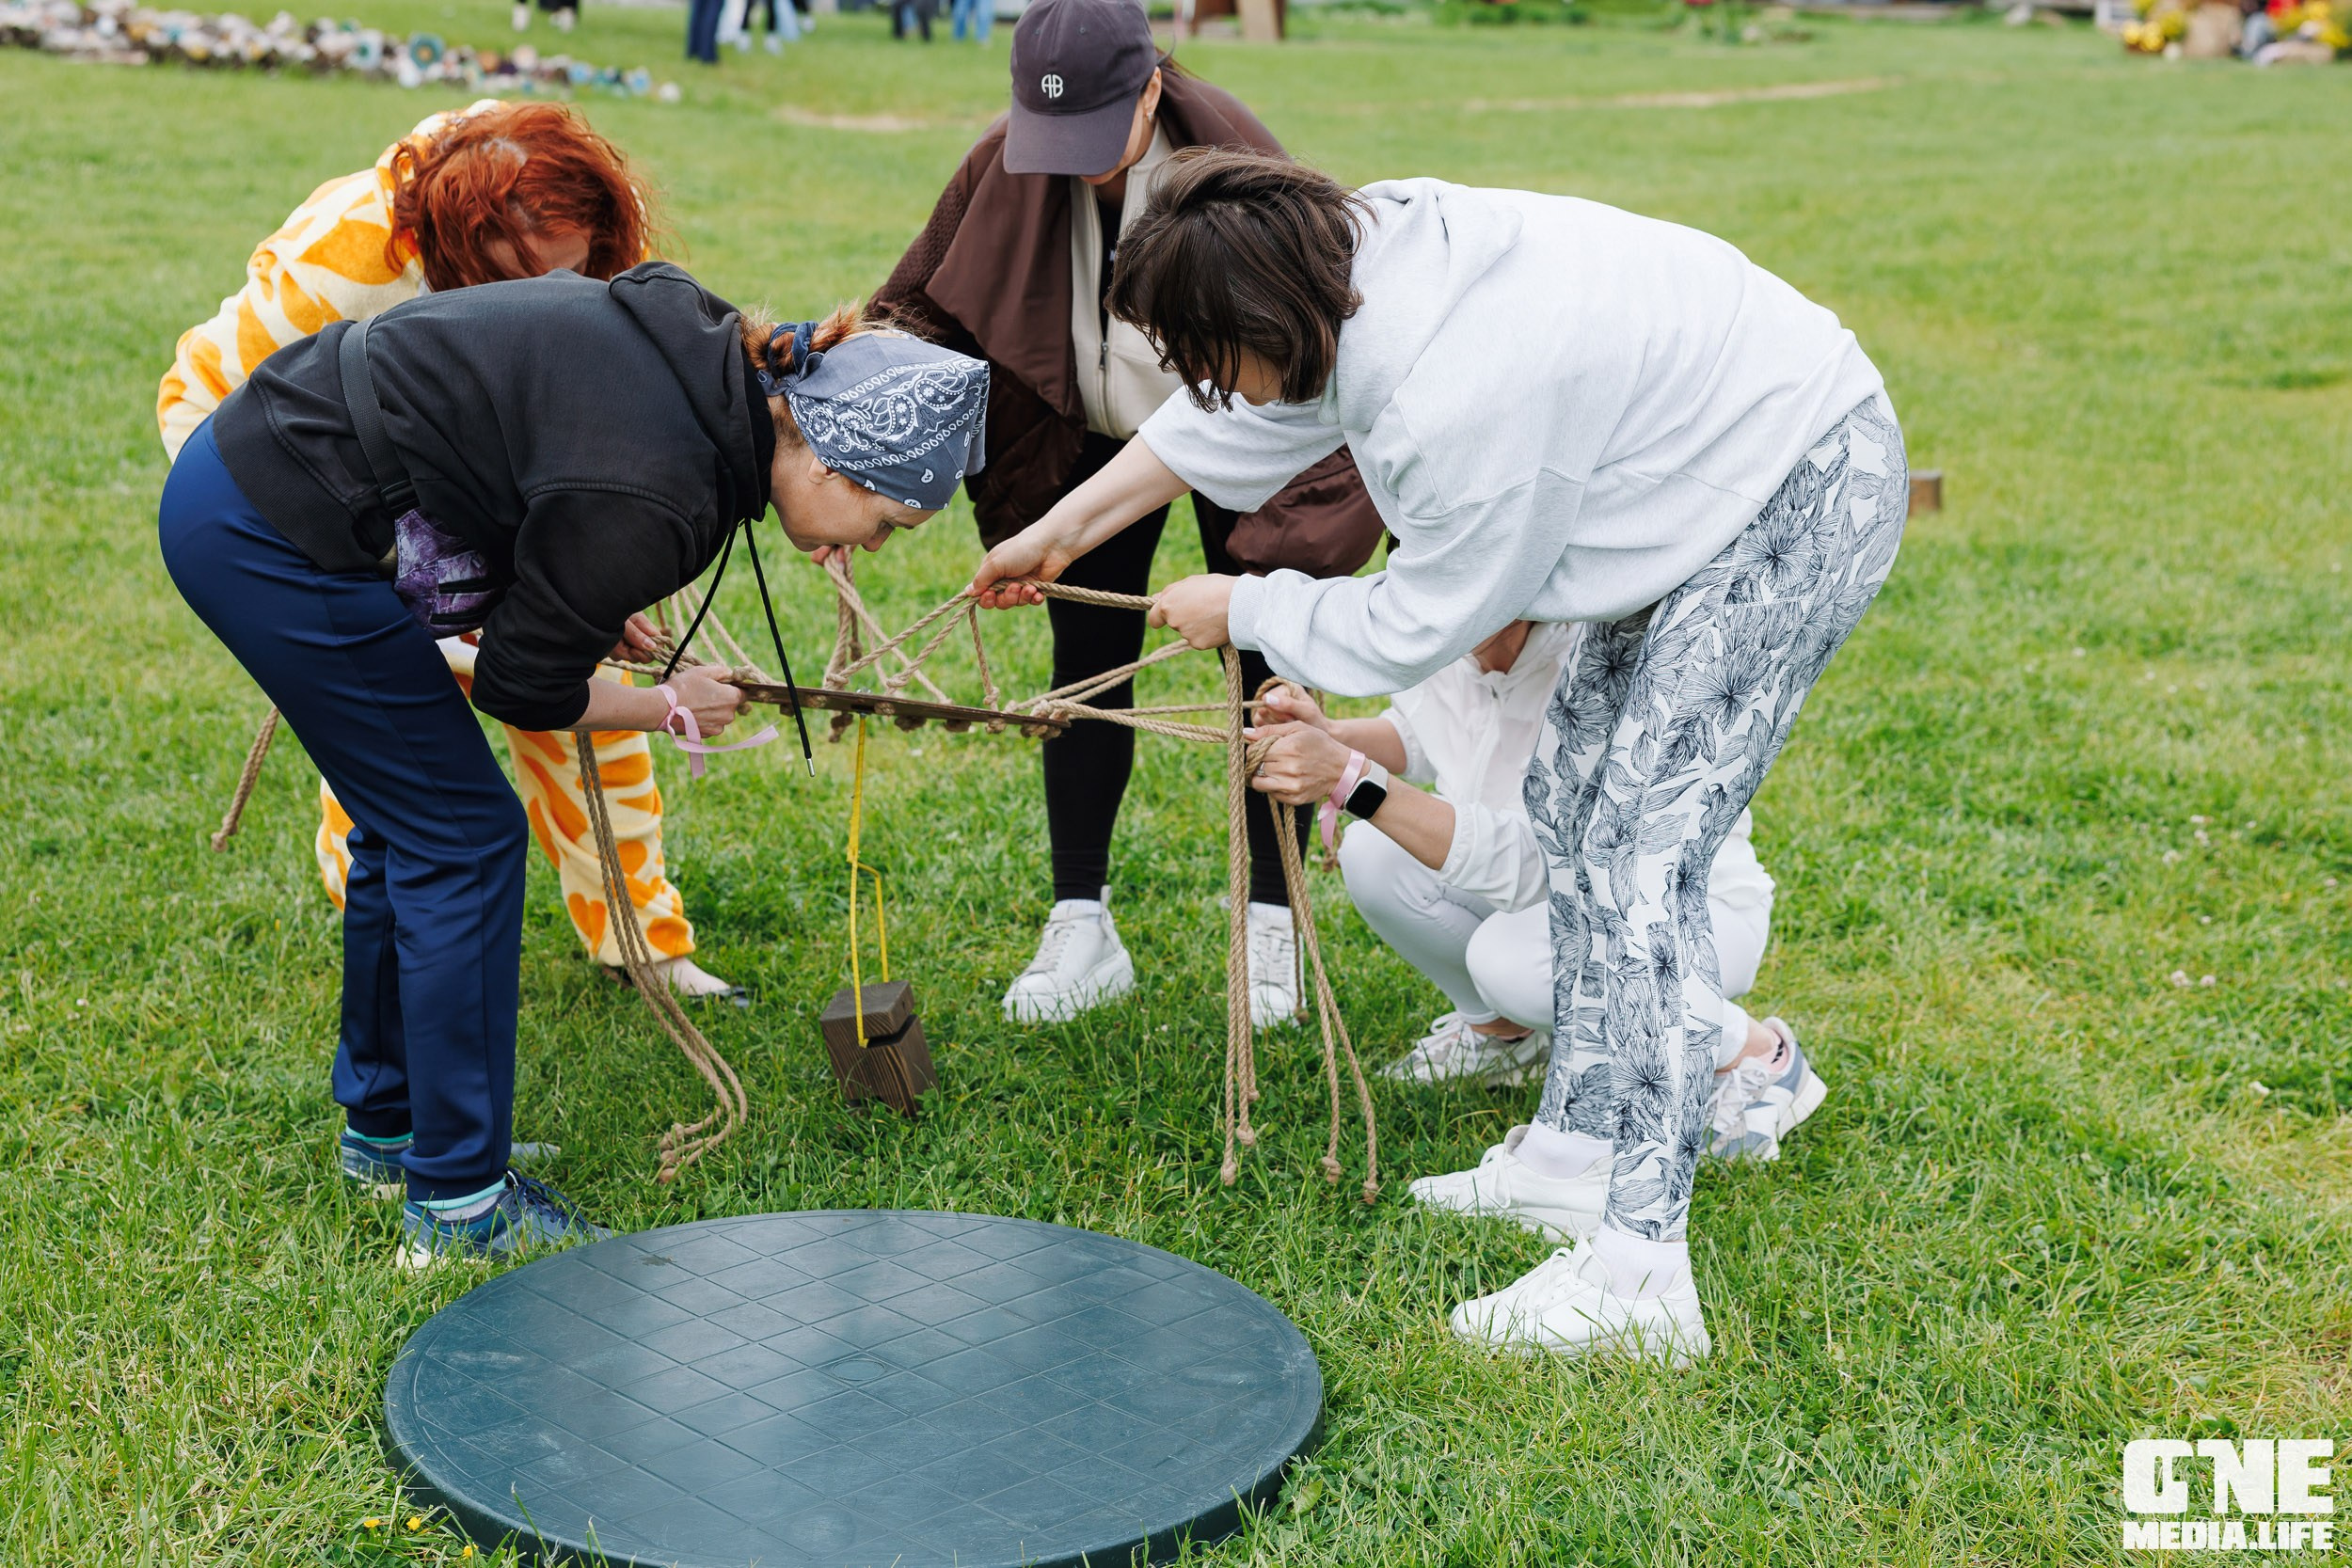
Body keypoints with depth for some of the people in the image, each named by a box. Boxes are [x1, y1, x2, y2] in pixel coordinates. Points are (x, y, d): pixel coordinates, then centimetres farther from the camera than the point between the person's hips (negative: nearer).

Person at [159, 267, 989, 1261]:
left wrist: (579, 597, 11)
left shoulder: (720, 355, -1)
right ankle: (457, 1202, 7)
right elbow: (521, 689, -12)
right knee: (463, 841, -2)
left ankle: (384, 1122, 34)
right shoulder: (655, 498, -26)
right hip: (272, 535, -10)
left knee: (409, 826, 18)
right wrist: (672, 710, 5)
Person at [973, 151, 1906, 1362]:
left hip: (1806, 498, -10)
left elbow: (1413, 631, -19)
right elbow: (1241, 419, 10)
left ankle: (1637, 1272, -13)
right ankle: (1578, 1146, 25)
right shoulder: (1357, 252, -8)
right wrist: (1058, 533, 17)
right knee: (1573, 790, 14)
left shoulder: (1467, 404, -35)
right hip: (1709, 475, 10)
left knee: (1640, 849, -15)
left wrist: (1237, 610, -3)